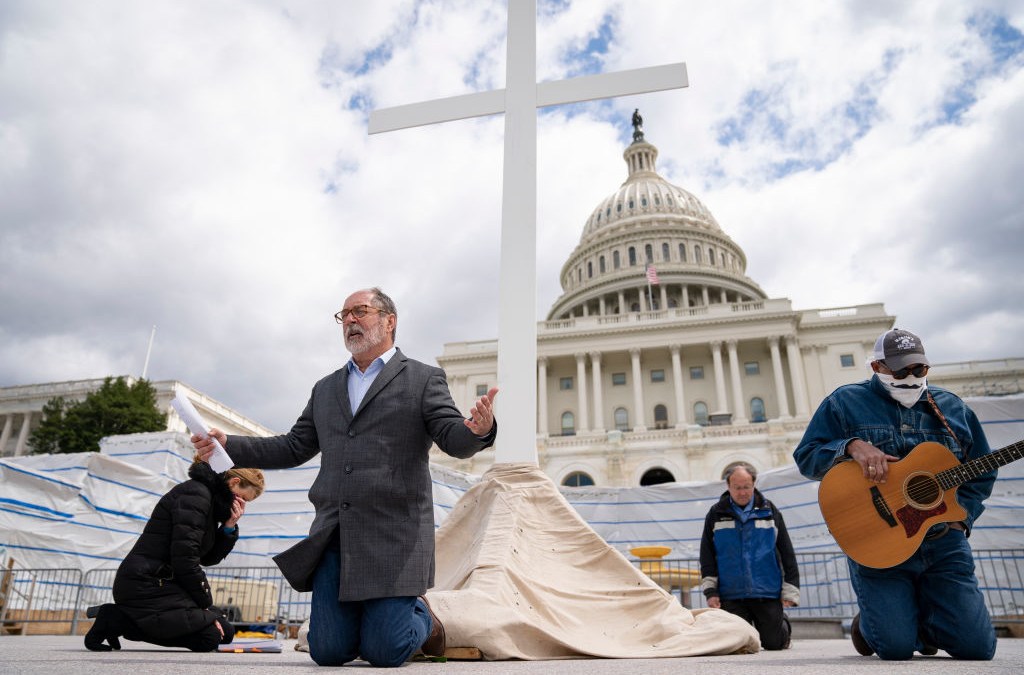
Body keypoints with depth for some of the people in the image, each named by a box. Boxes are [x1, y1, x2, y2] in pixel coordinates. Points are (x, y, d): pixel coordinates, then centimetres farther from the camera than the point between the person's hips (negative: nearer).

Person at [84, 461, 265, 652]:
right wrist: (206, 605, -12)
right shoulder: (195, 493, -16)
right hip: (144, 584, -10)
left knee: (226, 632, 4)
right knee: (210, 635, -20)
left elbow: (209, 557, 13)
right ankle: (115, 619, -9)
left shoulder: (210, 497, 15)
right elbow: (184, 558, -21)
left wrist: (229, 527, -4)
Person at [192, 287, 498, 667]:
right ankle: (378, 616, 31)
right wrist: (228, 445, 11)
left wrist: (478, 429, -31)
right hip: (333, 537, 5)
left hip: (394, 537, -5)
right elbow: (293, 448, 21)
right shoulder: (325, 389, 19)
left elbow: (453, 440, -7)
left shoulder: (423, 379, 4)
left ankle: (422, 618, 27)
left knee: (383, 653, -6)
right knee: (328, 651, 1)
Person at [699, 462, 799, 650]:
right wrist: (710, 591, -2)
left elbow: (787, 553, 7)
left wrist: (790, 591, 2)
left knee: (774, 643, 3)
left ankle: (782, 623, 36)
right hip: (731, 595, 1)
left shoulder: (769, 511, 4)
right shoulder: (716, 514, 4)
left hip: (767, 592, 0)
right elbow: (707, 556, 5)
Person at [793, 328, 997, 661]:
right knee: (896, 646, -13)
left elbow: (981, 473, 17)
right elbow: (806, 456, -5)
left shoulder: (951, 407, 12)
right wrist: (852, 446, -22)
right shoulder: (845, 402, 0)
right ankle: (868, 623, 25)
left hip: (944, 542, 4)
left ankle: (922, 619, 32)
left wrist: (958, 517, 2)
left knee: (977, 646, -2)